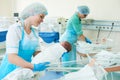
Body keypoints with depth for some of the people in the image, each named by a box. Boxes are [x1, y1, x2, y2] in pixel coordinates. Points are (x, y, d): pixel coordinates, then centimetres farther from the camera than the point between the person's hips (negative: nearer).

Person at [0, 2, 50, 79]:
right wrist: (34, 66, -36)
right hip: (10, 71, -6)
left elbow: (37, 53, 4)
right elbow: (11, 57, -25)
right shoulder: (15, 29, -16)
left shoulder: (35, 32, 6)